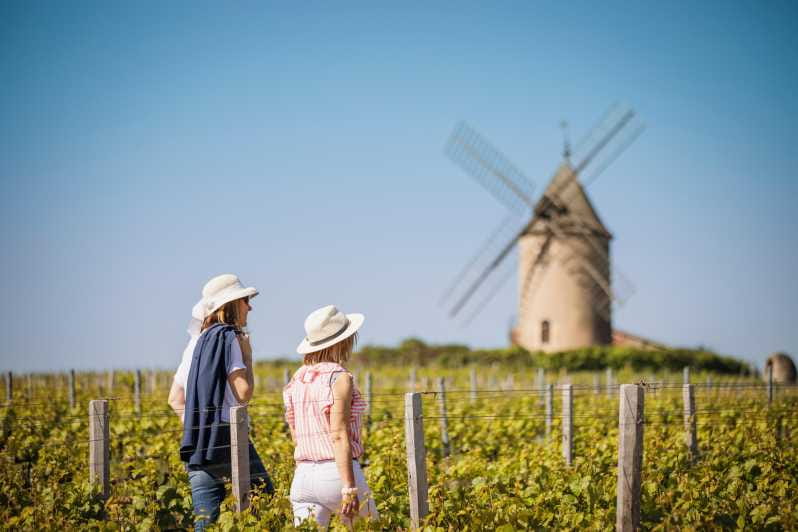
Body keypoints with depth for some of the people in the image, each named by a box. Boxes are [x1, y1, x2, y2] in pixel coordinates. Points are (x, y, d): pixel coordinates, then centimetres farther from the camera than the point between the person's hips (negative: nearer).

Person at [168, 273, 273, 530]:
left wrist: (198, 428, 16)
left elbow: (175, 397, 20)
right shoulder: (229, 337, -5)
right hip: (228, 437, -7)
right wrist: (247, 357, 2)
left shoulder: (196, 341, 19)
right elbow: (243, 393, -12)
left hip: (196, 443, 7)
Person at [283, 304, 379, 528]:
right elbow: (339, 436, -15)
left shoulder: (296, 381, 11)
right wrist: (349, 489, -17)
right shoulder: (340, 378, -9)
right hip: (336, 474, -5)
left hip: (302, 476, 5)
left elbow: (296, 437, 13)